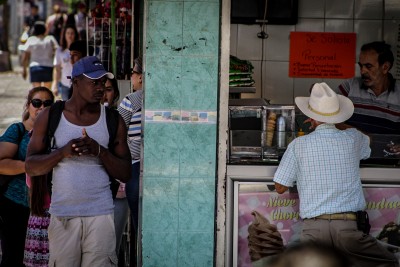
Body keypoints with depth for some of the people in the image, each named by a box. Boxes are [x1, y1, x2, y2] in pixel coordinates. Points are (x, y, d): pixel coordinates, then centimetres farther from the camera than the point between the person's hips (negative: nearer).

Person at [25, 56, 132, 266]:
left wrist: (99, 151, -11)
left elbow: (125, 174, 6)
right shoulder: (50, 117, 6)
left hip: (101, 215, 0)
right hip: (62, 214, 0)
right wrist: (63, 152, -13)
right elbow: (30, 167, 3)